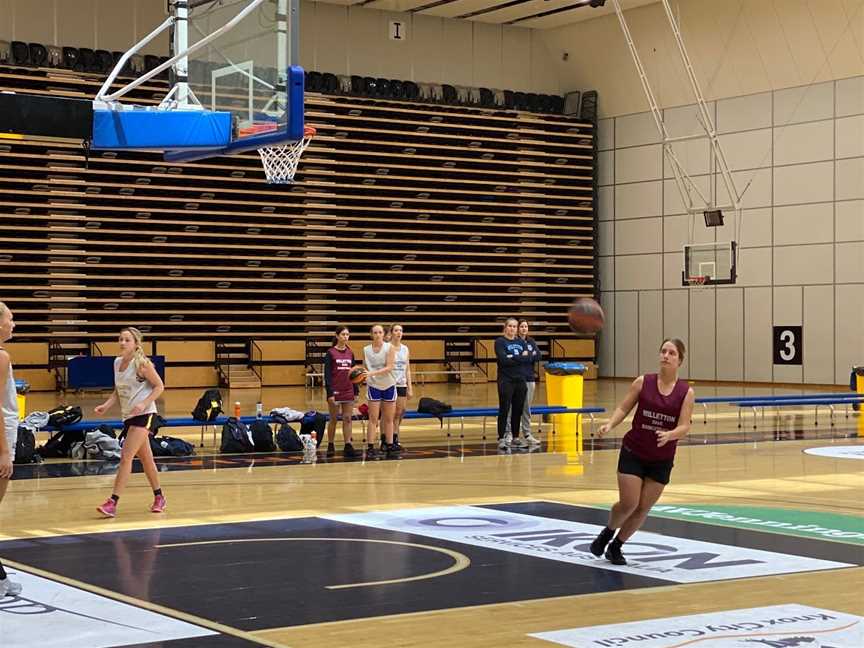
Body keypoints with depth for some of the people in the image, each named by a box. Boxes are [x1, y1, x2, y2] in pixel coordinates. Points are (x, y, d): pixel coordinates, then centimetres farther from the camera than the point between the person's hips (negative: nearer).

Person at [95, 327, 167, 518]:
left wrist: (144, 403, -20)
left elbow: (159, 386, -7)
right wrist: (106, 405, 2)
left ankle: (113, 502, -18)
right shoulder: (117, 362, 9)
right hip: (128, 416, 8)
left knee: (126, 457, -16)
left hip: (144, 415, -8)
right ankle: (159, 497, 31)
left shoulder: (141, 363, -11)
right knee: (145, 459, 17)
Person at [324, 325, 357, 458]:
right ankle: (330, 446, 14)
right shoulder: (330, 353, -4)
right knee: (333, 419, 4)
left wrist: (355, 391, 10)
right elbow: (327, 374, -7)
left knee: (347, 419, 2)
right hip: (335, 391, -4)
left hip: (349, 391, 4)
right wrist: (330, 393, -14)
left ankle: (348, 446, 3)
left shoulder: (350, 353, 9)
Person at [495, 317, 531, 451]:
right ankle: (501, 438, -4)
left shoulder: (521, 342, 13)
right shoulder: (500, 342, -2)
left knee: (518, 410, 7)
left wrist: (512, 358, -12)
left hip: (520, 380, 5)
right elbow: (503, 360, -17)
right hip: (506, 381, -5)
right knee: (504, 409, -6)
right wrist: (521, 358, -11)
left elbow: (529, 359, -1)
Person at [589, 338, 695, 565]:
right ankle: (607, 533, 23)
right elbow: (624, 408, -1)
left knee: (643, 508, 5)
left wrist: (668, 435, -31)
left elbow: (684, 427, -11)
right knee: (628, 503, -8)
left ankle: (616, 546, 26)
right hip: (633, 452, -1)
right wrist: (610, 424, -19)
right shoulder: (643, 382, -5)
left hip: (662, 460, 1)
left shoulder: (686, 392, -5)